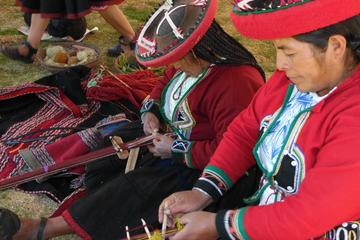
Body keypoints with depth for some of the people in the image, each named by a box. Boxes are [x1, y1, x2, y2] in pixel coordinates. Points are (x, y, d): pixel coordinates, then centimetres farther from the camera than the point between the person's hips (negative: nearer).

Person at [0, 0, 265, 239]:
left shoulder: (236, 83, -32)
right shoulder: (190, 61, -4)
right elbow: (164, 83, 16)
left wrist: (177, 150, -25)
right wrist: (151, 111, -4)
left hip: (195, 166, -10)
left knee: (134, 190, -19)